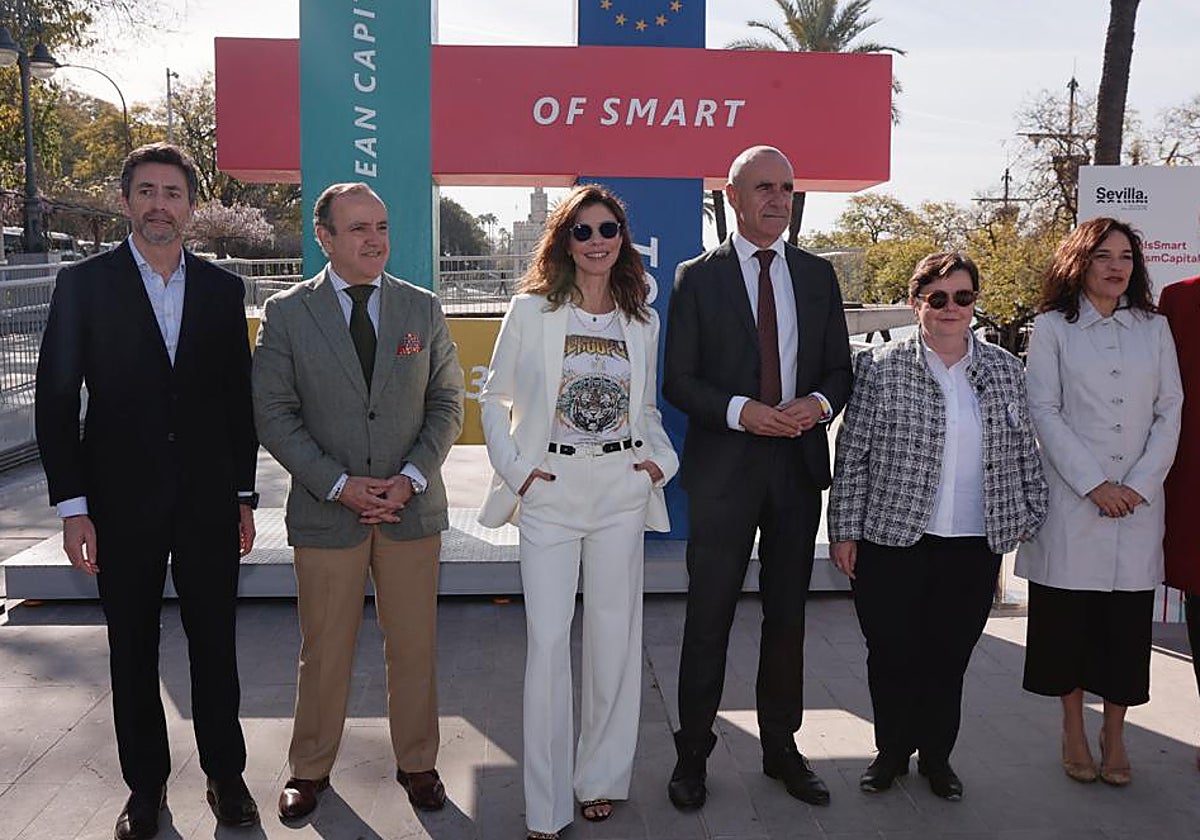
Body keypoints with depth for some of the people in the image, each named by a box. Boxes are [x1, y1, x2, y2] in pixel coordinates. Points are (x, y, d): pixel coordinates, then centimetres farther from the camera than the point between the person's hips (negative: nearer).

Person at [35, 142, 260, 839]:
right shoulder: (85, 284, 0)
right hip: (123, 502, -1)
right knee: (133, 651, 11)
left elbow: (240, 398, 8)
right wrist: (72, 504, -7)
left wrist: (243, 496, 6)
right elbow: (57, 400, -2)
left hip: (208, 501, 1)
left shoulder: (222, 288, 6)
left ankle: (226, 774, 25)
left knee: (215, 644, 9)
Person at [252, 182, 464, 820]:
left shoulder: (423, 308, 5)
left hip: (412, 506, 2)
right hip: (325, 509, -1)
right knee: (324, 652, 10)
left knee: (414, 647, 10)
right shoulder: (285, 314, -1)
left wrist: (411, 477, -8)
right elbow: (273, 414, -4)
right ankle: (310, 769, 30)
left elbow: (446, 402, 5)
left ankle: (416, 763, 29)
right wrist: (339, 484, -12)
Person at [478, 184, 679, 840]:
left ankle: (602, 777, 27)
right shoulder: (531, 310, -1)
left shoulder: (642, 321, 9)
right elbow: (494, 398, 4)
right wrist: (513, 467, -5)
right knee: (547, 640, -3)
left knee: (614, 633, 9)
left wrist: (661, 459, 3)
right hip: (550, 490, -3)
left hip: (621, 488, 3)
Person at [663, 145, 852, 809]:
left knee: (788, 616, 13)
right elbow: (677, 380, -4)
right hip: (724, 468, -3)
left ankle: (781, 748, 28)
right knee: (709, 618, 4)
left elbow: (841, 368, 10)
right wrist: (741, 411, -19)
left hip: (799, 463, 4)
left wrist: (818, 403, -12)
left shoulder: (817, 275, 8)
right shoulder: (697, 278, -1)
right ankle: (692, 754, 19)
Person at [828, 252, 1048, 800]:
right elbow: (852, 454, -3)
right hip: (891, 540, -2)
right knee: (892, 653, 8)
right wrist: (844, 530, -4)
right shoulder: (879, 368, -3)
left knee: (950, 656, 10)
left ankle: (936, 755, 30)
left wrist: (1033, 519, 11)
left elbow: (1024, 453, 14)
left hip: (973, 548, 2)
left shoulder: (1006, 371, 7)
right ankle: (892, 751, 28)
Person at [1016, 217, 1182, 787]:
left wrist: (1141, 485, -6)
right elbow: (1044, 412, -4)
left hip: (1139, 501, 2)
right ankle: (1073, 732, 20)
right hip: (1071, 500, -2)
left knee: (1127, 622, 4)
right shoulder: (1052, 328, 3)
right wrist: (1094, 484, -11)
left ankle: (1114, 735, 20)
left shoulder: (1154, 329, 11)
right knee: (1067, 617, 3)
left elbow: (1170, 412, 6)